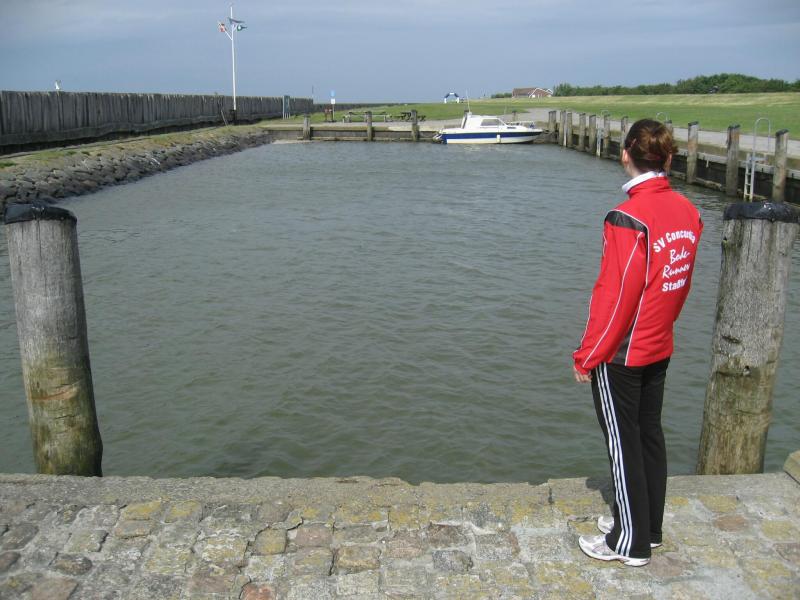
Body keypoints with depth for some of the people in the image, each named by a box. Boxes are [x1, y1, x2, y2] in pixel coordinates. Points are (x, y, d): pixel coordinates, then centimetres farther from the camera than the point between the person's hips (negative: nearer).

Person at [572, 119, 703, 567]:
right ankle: (649, 528, 34)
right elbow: (683, 283, 9)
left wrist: (587, 357, -12)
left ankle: (630, 543, 21)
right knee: (650, 435, 18)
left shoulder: (630, 218, -22)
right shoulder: (687, 211, 0)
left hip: (621, 355, -7)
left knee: (624, 445, 6)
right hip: (660, 348, 8)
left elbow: (615, 297, -21)